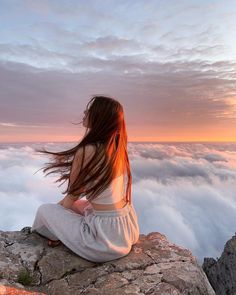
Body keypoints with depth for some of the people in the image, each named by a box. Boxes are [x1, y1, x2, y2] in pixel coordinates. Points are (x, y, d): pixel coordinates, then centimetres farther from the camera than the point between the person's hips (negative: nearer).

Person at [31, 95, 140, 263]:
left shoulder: (86, 151, -21)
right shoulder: (118, 147, 0)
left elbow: (72, 196, -6)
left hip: (106, 238, -7)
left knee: (45, 210, 8)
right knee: (77, 204, 27)